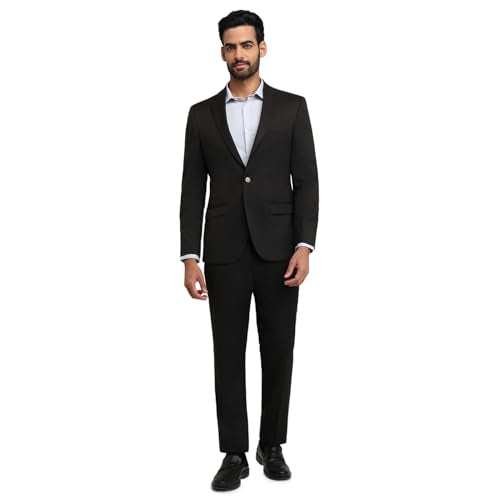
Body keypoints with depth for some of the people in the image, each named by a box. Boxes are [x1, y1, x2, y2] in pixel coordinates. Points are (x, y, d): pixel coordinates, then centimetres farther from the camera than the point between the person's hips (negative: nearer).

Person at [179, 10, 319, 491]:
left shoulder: (292, 107, 4)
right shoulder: (202, 114, 7)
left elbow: (306, 182, -1)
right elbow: (193, 191, 4)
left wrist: (304, 246, -13)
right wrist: (189, 258, -3)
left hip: (278, 250, 0)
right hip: (225, 253, 1)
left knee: (278, 352, 6)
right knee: (229, 355, 3)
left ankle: (272, 446, 24)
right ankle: (234, 454, 13)